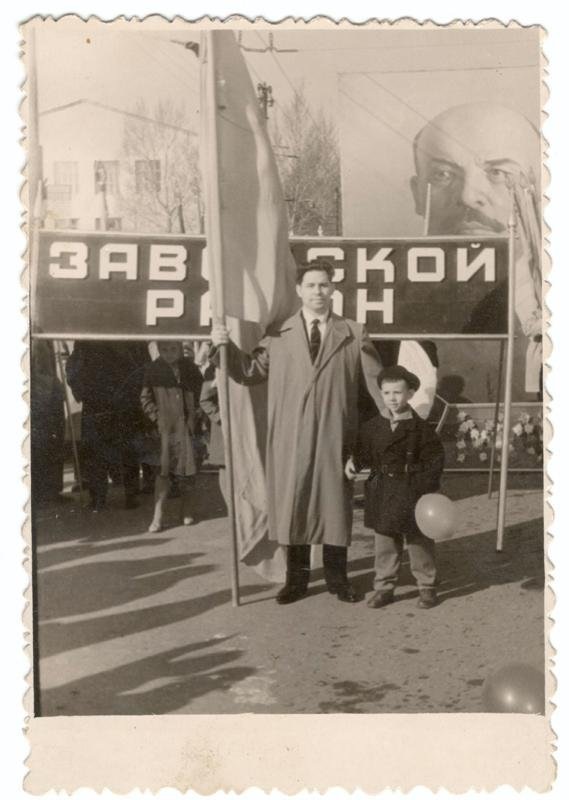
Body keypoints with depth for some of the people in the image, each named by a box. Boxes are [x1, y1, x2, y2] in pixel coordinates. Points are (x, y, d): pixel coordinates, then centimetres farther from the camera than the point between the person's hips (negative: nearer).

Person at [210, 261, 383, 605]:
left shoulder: (354, 335, 6)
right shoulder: (279, 335, 8)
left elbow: (376, 382, 5)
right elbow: (252, 371, 9)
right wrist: (227, 346, -4)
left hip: (335, 436, 0)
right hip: (291, 437, 1)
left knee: (336, 504, 8)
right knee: (292, 504, 7)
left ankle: (337, 578, 22)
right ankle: (297, 578, 21)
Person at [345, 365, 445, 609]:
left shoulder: (420, 427, -7)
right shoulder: (373, 426, 3)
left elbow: (435, 458, -5)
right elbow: (364, 452, 13)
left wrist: (428, 485, -12)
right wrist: (353, 463, -6)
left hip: (412, 492, -3)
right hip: (383, 492, 3)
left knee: (419, 542, 7)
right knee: (385, 543, 10)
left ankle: (426, 587, 21)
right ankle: (384, 587, 20)